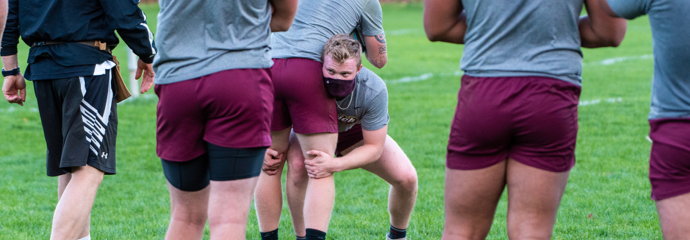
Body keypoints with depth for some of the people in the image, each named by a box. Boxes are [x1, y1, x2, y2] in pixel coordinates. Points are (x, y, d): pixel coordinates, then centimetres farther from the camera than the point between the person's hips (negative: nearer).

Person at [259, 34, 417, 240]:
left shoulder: (374, 90, -37)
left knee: (407, 178, -16)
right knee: (298, 165, -35)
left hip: (356, 132, 1)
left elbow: (374, 147, -27)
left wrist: (335, 165, -43)